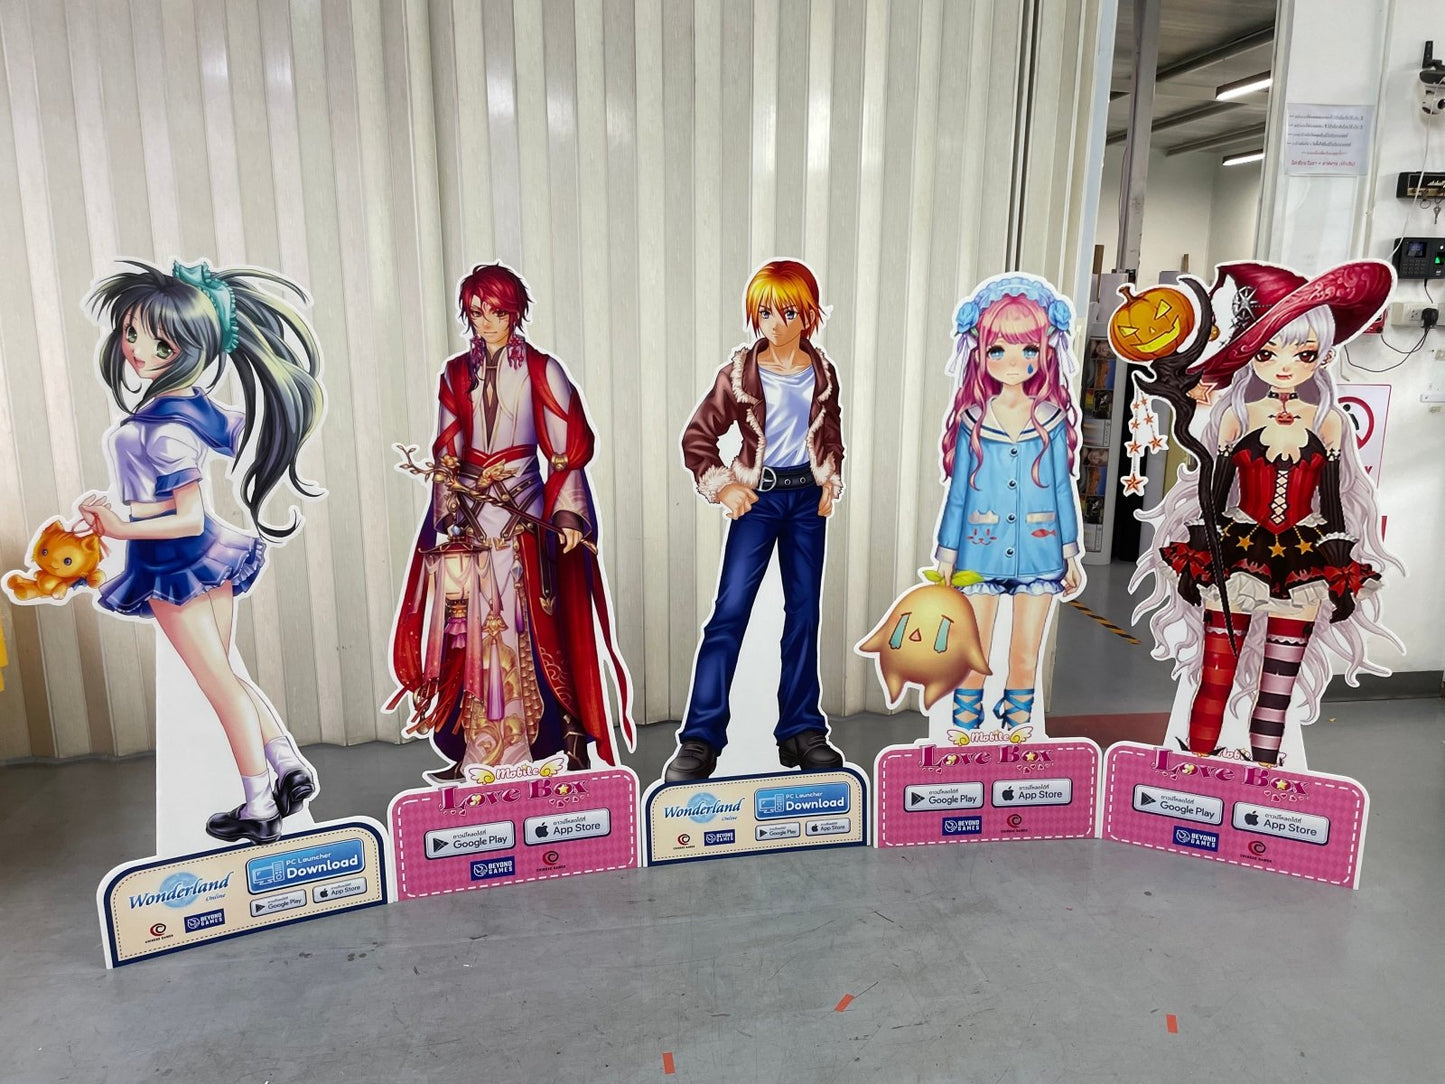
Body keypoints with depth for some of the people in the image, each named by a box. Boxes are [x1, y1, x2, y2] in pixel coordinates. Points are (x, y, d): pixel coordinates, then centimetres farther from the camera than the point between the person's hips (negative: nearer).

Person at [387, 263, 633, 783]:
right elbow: (446, 452, 8)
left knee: (521, 626, -6)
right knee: (468, 628, 1)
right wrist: (448, 515, -4)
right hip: (467, 512, 4)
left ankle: (570, 736, 6)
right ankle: (474, 753, 9)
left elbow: (568, 451, -1)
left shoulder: (542, 370, 2)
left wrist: (569, 515, -10)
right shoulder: (456, 373, 12)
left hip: (522, 512, -3)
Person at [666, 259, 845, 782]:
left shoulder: (822, 371, 5)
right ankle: (700, 738, -4)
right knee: (730, 611, -9)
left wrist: (830, 483, 9)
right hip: (758, 497, -4)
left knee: (804, 613, 7)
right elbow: (697, 436, -2)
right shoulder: (740, 372, -6)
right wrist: (722, 487, -9)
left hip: (807, 497, 4)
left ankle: (801, 730, 18)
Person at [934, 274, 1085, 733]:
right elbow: (958, 490, 3)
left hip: (1037, 554, 1)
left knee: (1025, 657, 9)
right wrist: (947, 553, 4)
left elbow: (1063, 488, 7)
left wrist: (1071, 553, 8)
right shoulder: (973, 420, -1)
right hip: (981, 554, -1)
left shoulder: (1052, 419, 1)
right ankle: (965, 736, 20)